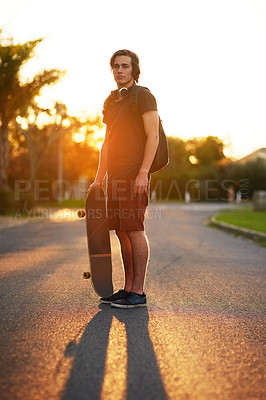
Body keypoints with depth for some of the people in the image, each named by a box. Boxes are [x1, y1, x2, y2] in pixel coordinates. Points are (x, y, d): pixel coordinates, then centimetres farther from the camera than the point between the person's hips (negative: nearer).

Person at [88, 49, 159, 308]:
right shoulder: (111, 101, 21)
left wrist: (143, 173, -19)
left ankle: (138, 292, -4)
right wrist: (98, 179, 17)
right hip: (115, 176, 8)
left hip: (135, 174, -8)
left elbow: (153, 136, -10)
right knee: (121, 231, 7)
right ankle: (128, 288, 14)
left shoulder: (143, 96, -2)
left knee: (134, 230, -9)